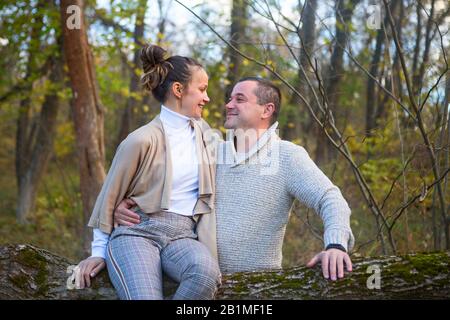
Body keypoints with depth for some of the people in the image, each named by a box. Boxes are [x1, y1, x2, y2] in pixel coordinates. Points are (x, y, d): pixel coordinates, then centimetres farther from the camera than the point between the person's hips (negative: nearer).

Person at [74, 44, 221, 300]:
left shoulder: (202, 130, 12)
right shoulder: (142, 140, -6)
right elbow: (110, 196, 3)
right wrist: (100, 251, 6)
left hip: (183, 236, 5)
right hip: (136, 231, -4)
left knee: (207, 272, -33)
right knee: (146, 296, -35)